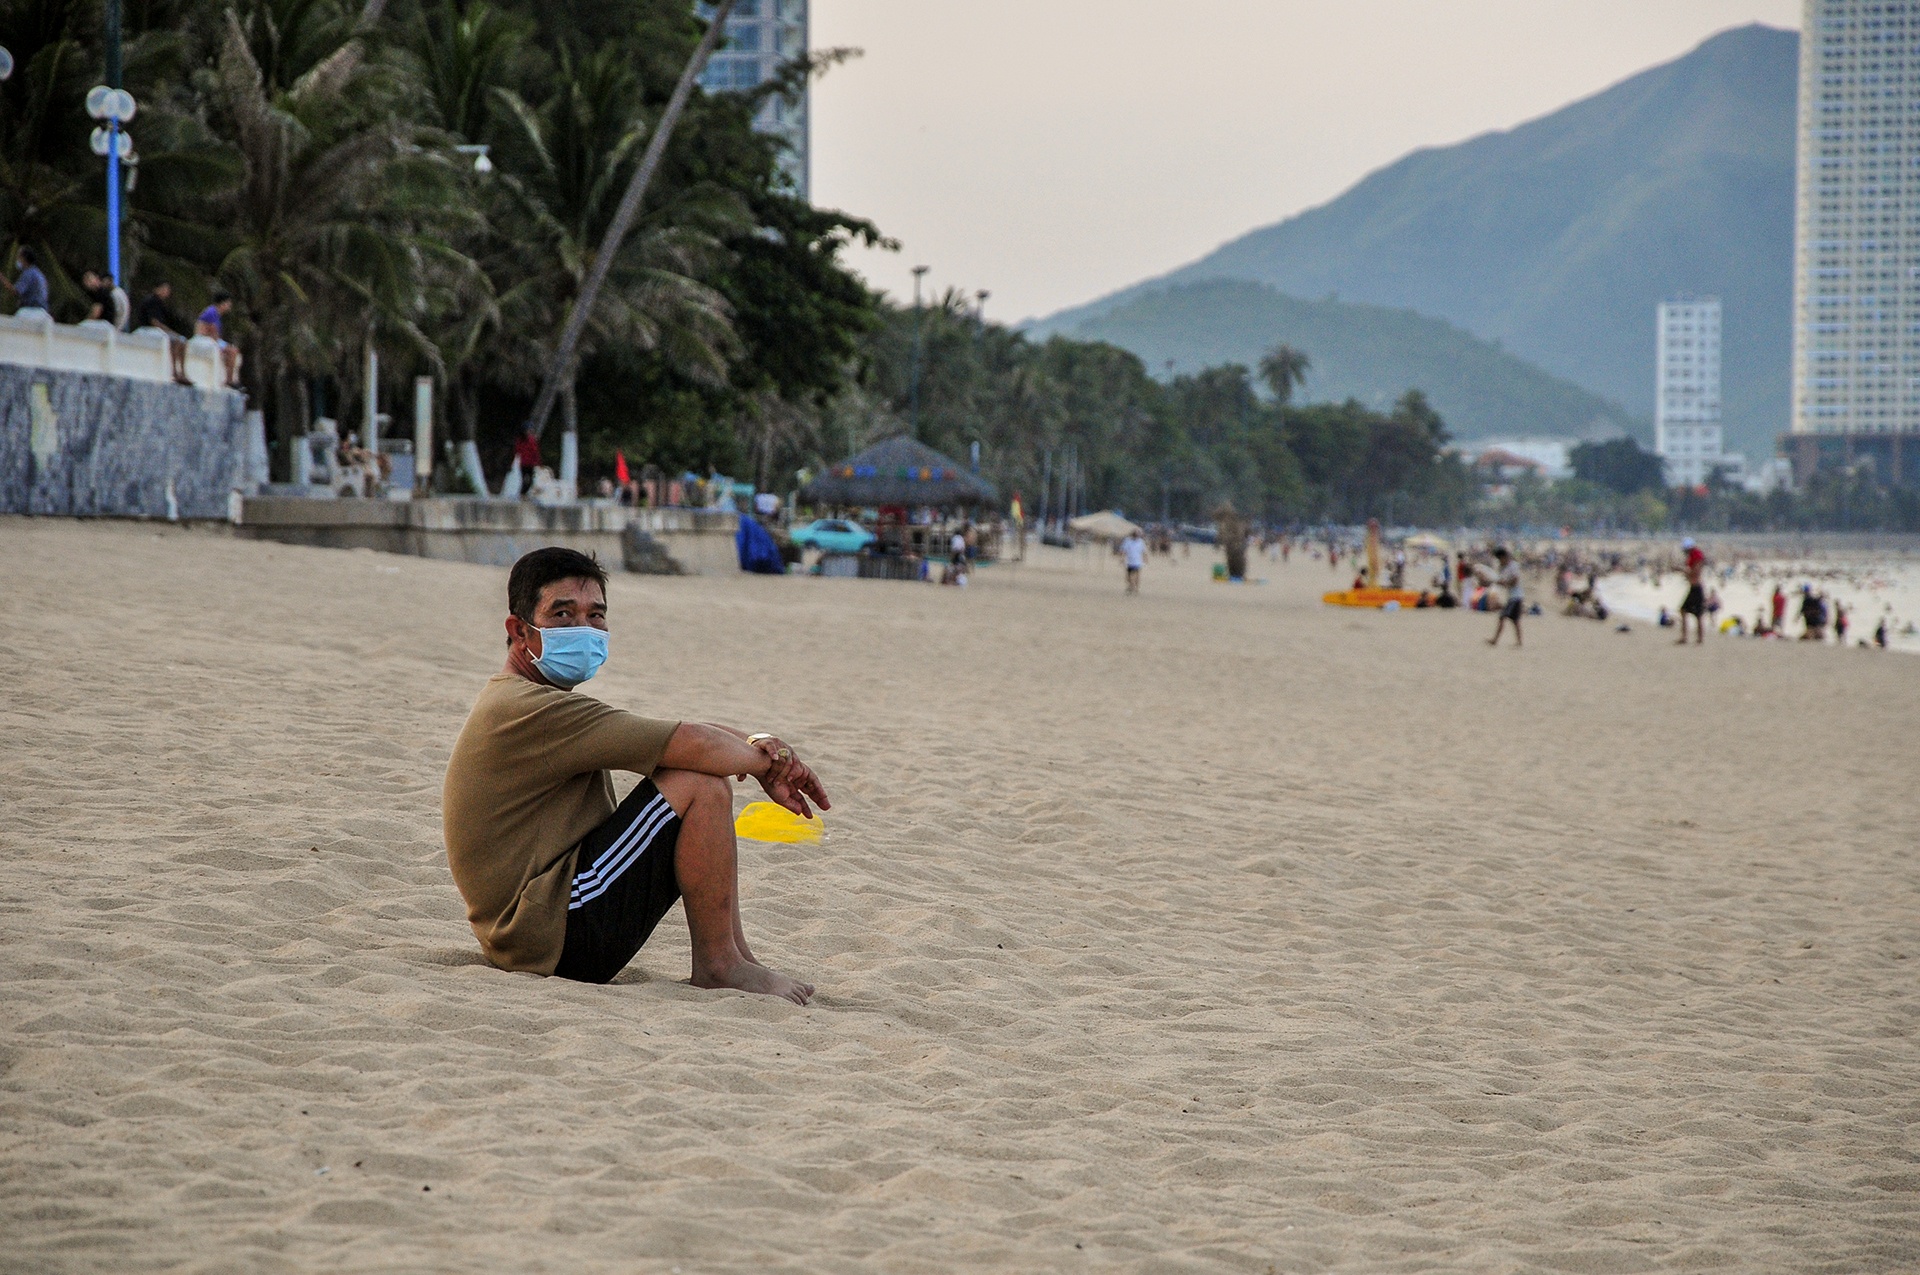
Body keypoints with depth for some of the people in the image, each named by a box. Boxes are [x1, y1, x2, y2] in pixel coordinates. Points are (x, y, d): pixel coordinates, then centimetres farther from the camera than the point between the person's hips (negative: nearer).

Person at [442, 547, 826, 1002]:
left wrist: (757, 744, 0)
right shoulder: (530, 710, -16)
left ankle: (736, 956, 10)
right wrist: (766, 762, -3)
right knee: (700, 784, -16)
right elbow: (692, 746, -21)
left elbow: (674, 733, 18)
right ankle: (718, 964, -6)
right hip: (552, 935, -11)